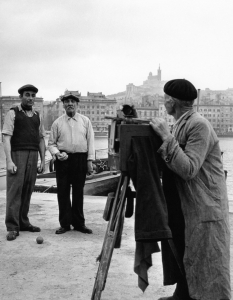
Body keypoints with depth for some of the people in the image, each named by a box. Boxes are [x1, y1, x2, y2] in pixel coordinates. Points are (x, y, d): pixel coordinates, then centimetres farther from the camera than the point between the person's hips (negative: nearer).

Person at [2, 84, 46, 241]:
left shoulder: (37, 116, 15)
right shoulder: (13, 113, 0)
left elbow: (41, 139, 18)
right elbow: (6, 138, -6)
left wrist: (43, 160, 11)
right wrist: (9, 161, -15)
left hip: (33, 156, 5)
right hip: (17, 154, -5)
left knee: (28, 191, 7)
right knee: (15, 190, -6)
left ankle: (23, 222, 18)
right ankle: (12, 227, -3)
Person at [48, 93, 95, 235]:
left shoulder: (85, 121, 6)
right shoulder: (58, 123, 6)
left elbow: (90, 141, 4)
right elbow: (51, 143, 8)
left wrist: (90, 161, -2)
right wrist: (57, 153, -12)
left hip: (80, 159, 0)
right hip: (63, 159, 0)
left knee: (78, 192, 7)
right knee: (63, 192, 1)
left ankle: (79, 223, 16)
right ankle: (65, 223, 9)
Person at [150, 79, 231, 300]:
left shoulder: (199, 125, -18)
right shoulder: (180, 125, 9)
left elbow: (189, 170, -26)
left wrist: (167, 138, -24)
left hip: (204, 207, -9)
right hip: (182, 205, 9)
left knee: (205, 263, 0)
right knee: (181, 255, 17)